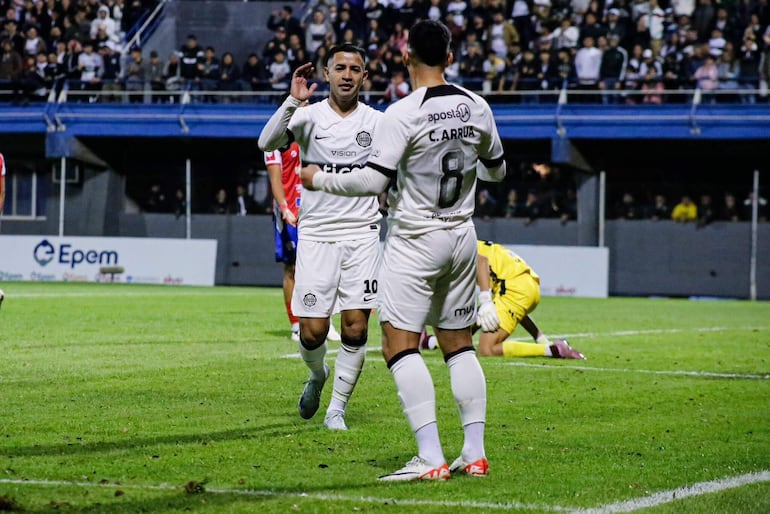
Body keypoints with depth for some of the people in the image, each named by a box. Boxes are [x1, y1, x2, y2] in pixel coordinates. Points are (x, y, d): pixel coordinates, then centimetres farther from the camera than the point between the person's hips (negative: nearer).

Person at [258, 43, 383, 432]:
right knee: (312, 331, -3)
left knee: (356, 328, -7)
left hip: (362, 233, 1)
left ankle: (337, 408, 8)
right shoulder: (309, 115, -3)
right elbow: (267, 143, -21)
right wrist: (293, 101, -30)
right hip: (316, 234, -1)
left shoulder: (377, 122, 4)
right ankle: (317, 375, 31)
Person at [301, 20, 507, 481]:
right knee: (459, 345, 14)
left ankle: (431, 458, -14)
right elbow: (496, 170, 16)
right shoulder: (476, 108, 2)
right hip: (461, 236, 6)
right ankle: (475, 454, 12)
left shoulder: (402, 114, -17)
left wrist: (320, 179, -4)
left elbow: (373, 180, -19)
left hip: (414, 242, -6)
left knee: (401, 346, -5)